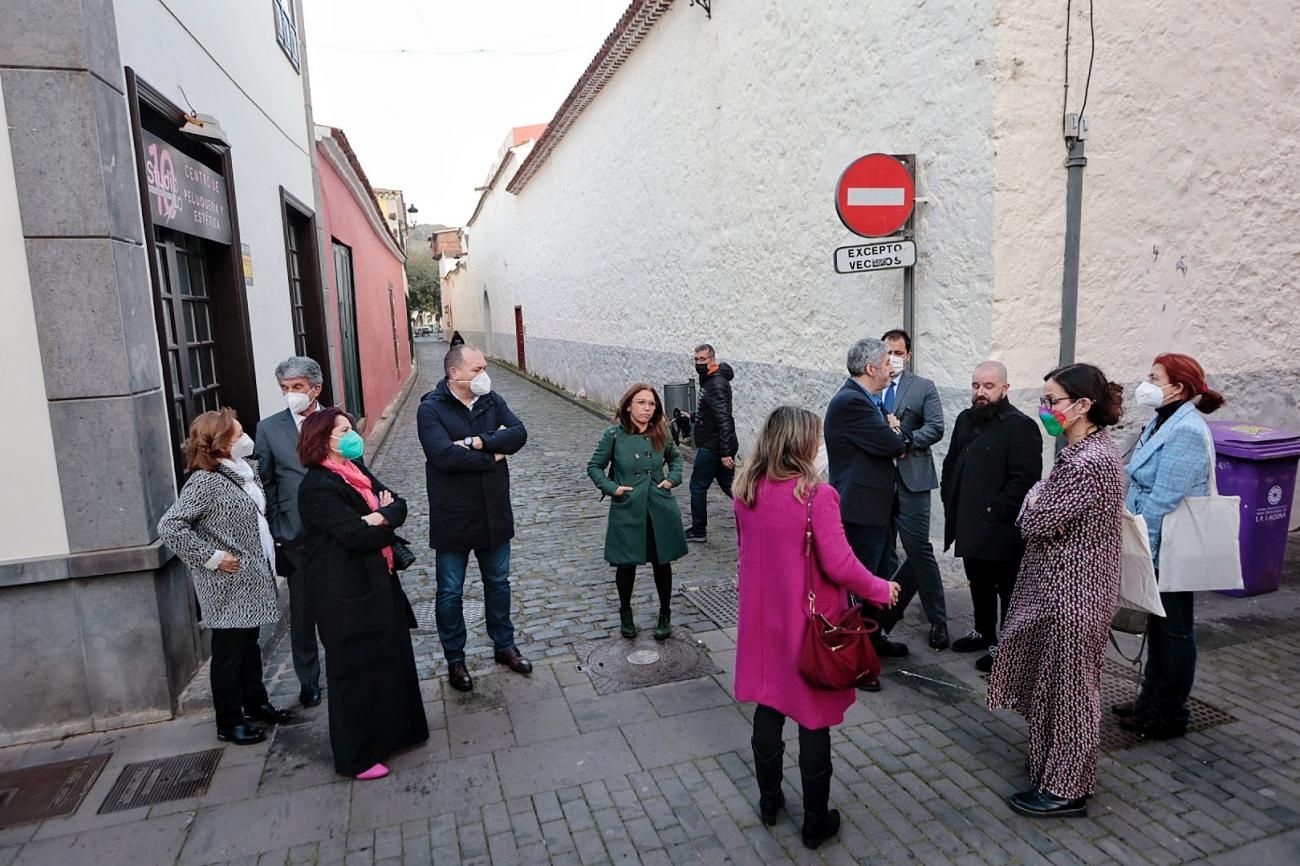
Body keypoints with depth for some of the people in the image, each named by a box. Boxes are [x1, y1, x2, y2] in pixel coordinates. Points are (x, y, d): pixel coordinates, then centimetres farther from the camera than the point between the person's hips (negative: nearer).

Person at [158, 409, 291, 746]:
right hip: (228, 585, -8)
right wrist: (211, 557, -21)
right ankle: (229, 722, 19)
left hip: (252, 579, 8)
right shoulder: (205, 481, -19)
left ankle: (256, 703, 35)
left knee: (249, 644, 20)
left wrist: (269, 552, 11)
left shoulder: (245, 470, 6)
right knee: (229, 652, 5)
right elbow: (169, 527, -23)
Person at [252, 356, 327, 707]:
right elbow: (264, 483, 5)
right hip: (297, 536, 0)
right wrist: (275, 529, 1)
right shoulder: (269, 428, 0)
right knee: (302, 613, 11)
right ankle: (308, 681, 27)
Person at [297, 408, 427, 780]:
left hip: (377, 582, 9)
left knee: (390, 659, 19)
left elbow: (398, 505, 0)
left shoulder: (356, 471, 8)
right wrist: (385, 519, -7)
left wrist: (379, 517, -21)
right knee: (357, 670, 4)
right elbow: (357, 535, -25)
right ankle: (357, 756, 21)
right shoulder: (318, 487, -19)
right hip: (347, 593, -8)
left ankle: (392, 732, 38)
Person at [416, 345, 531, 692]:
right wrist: (493, 456, -17)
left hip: (494, 513, 4)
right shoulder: (431, 408, -14)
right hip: (452, 517, -4)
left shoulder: (492, 400, 0)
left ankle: (505, 645, 37)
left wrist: (478, 442, -25)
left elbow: (519, 433, -13)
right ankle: (455, 660, 29)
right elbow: (445, 455, -28)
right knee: (450, 592, 11)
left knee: (498, 583, 19)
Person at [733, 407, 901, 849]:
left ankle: (769, 800, 37)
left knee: (768, 709, 20)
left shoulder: (746, 491, -4)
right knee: (814, 718, 10)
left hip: (763, 618, 5)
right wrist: (881, 590, -4)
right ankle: (816, 821, 26)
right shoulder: (816, 495, -22)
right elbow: (840, 565, -20)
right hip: (807, 623, -5)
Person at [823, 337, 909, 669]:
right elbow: (893, 445, -22)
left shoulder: (865, 399, 12)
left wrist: (896, 432, -6)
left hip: (873, 507, 11)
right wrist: (897, 432, 0)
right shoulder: (851, 402, -21)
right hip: (861, 510, -11)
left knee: (874, 578, 23)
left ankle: (873, 638, 41)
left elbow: (893, 438, 17)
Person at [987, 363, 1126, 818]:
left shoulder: (1089, 462, -25)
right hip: (1063, 585, 10)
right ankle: (1056, 769, 38)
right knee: (1055, 682, 21)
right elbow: (1049, 515, 10)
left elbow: (1036, 522, -24)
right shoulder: (1085, 449, 7)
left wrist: (1036, 498, -6)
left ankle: (1066, 790, 21)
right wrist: (1043, 500, -10)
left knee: (1066, 686, 5)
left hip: (1071, 593, -10)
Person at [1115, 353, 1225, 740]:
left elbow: (1163, 500, -24)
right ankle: (1151, 700, 33)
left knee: (1174, 631, 6)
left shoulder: (1186, 432, -22)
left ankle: (1168, 715, 20)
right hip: (1154, 548, 9)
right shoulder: (1162, 423, 8)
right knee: (1158, 625, 19)